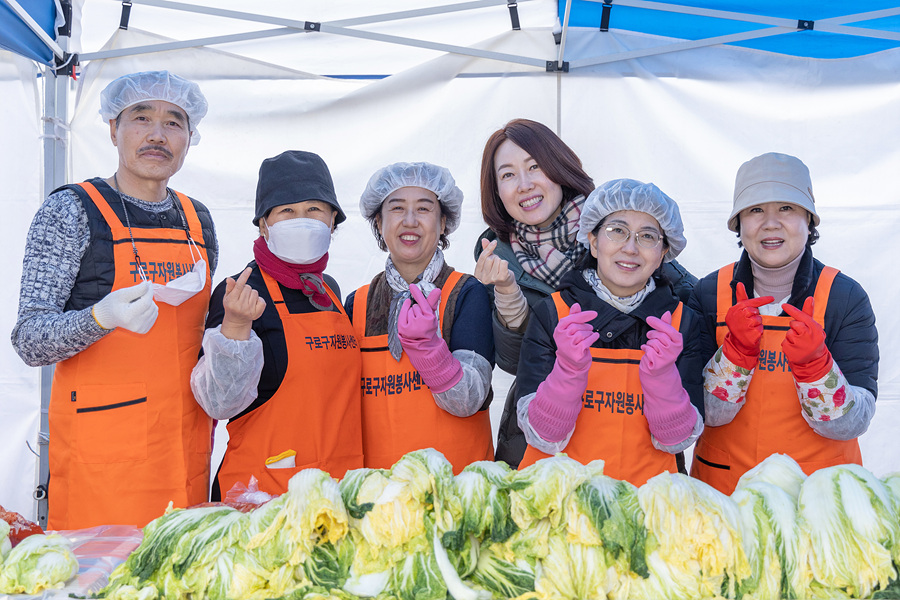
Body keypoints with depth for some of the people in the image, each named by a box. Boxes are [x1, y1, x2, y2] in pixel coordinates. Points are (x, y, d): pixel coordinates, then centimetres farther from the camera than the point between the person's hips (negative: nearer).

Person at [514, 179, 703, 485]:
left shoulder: (679, 319, 1)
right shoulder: (551, 314, -3)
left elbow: (676, 440, -3)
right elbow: (545, 438, -7)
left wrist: (661, 374, -18)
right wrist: (568, 368, -22)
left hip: (645, 495, 2)